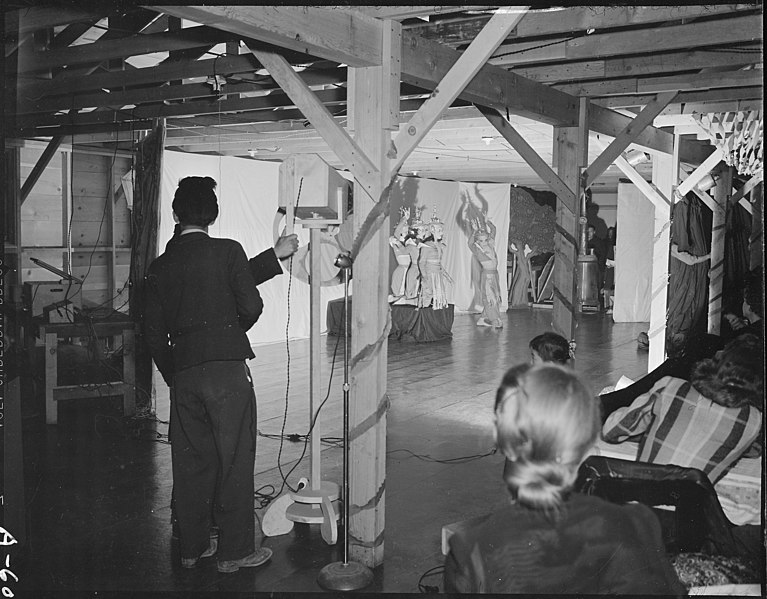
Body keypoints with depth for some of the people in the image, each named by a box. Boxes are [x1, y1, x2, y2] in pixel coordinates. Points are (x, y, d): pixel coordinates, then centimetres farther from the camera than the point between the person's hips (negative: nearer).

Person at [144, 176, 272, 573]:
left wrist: (172, 374, 18)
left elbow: (153, 332, 8)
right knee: (234, 459, 4)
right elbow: (251, 306, -8)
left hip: (183, 373, 5)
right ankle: (235, 550, 11)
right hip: (226, 368, -4)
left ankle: (192, 546, 24)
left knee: (190, 459, 13)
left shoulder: (160, 266, 8)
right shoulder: (228, 251, -4)